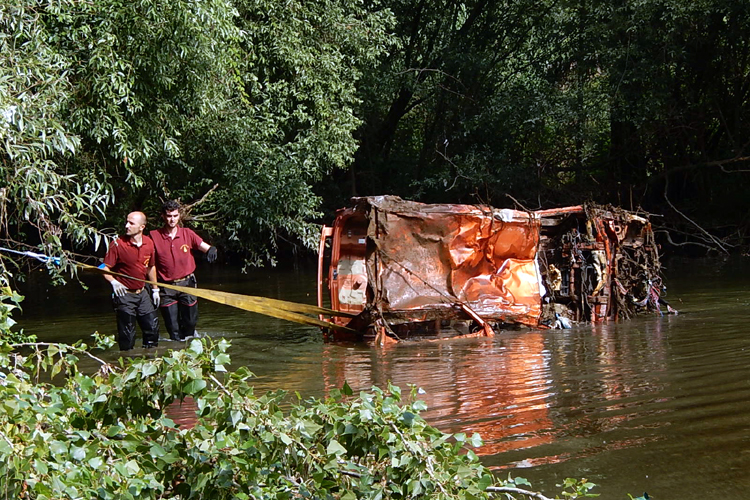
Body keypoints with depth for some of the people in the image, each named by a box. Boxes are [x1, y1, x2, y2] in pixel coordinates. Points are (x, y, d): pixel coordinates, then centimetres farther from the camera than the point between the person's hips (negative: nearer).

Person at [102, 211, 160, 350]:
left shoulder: (149, 243, 1)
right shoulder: (118, 244, -15)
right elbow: (105, 268, -11)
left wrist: (155, 289, 18)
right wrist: (113, 282, -27)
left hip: (142, 293, 5)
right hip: (124, 294, -5)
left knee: (153, 327, 9)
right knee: (127, 334, -1)